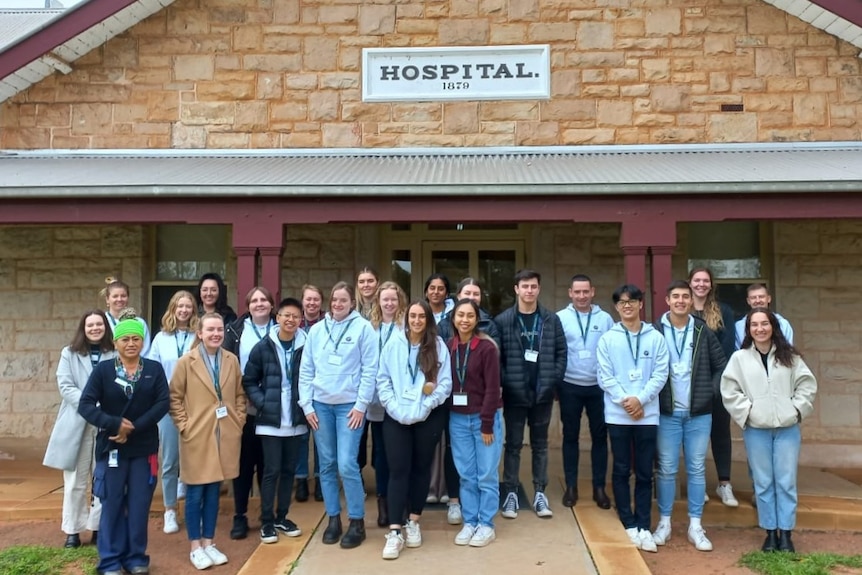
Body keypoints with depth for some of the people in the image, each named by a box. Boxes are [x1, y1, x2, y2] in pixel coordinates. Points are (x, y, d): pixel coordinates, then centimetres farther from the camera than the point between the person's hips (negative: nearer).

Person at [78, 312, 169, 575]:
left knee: (139, 505, 7)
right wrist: (115, 424, -20)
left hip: (144, 447, 1)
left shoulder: (154, 369, 1)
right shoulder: (103, 369, -1)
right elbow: (85, 405, -7)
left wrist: (134, 428, -17)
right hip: (111, 447, 0)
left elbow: (162, 403, -7)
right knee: (112, 504, 7)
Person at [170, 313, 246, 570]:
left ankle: (208, 543, 24)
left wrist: (239, 421, 3)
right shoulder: (186, 362, -7)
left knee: (213, 492, 12)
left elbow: (240, 394, 11)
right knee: (195, 493, 5)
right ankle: (195, 547, 18)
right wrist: (184, 426, -8)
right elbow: (174, 397, -3)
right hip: (196, 436, -3)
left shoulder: (232, 360, 4)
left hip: (225, 436, 3)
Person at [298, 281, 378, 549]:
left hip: (349, 405, -4)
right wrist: (306, 405, 2)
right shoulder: (316, 330, 8)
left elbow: (370, 370, -6)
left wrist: (361, 405, -10)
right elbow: (306, 370, 8)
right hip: (320, 404, 4)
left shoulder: (363, 328, -3)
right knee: (327, 465, 9)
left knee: (347, 465, -9)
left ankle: (357, 522, 6)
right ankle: (333, 519, 22)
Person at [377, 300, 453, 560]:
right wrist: (394, 407, -10)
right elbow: (382, 379, 0)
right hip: (396, 418, 0)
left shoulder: (438, 346, -2)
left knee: (421, 469, 12)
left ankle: (413, 523, 27)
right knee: (398, 470, -2)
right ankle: (394, 532, 0)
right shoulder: (394, 344, -1)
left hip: (428, 418, 1)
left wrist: (424, 406, -13)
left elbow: (445, 383, -4)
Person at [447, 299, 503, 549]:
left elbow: (492, 388, -12)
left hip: (484, 417, -4)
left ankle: (486, 525, 16)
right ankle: (469, 522, 21)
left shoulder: (487, 347, -11)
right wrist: (447, 417, 2)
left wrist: (487, 424, -13)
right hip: (457, 418, 4)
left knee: (486, 474, 4)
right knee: (466, 475, 10)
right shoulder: (448, 347, 3)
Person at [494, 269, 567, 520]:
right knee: (513, 444, 8)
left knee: (540, 444, 12)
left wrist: (553, 379, -5)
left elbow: (561, 352, 3)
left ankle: (540, 493, 21)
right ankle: (511, 493, 17)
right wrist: (504, 382, -11)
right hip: (514, 393, -2)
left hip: (543, 392, 2)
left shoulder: (551, 320, 1)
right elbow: (496, 355, -4)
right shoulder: (503, 320, -5)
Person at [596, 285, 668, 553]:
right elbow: (605, 377, -3)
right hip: (617, 415, 0)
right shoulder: (607, 339, 1)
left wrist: (640, 399, -14)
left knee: (645, 473, 7)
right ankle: (628, 525, 16)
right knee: (621, 471, 6)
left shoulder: (656, 337, 3)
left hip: (647, 414, 1)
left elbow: (660, 374, -2)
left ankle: (643, 527, 15)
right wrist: (625, 400, -14)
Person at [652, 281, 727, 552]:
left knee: (697, 469, 8)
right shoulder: (655, 331, -5)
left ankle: (695, 526, 18)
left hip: (699, 413, 2)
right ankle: (664, 522, 18)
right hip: (667, 413, -2)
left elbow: (721, 366, 9)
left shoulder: (703, 331, 3)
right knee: (667, 469, 5)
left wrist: (711, 391, 0)